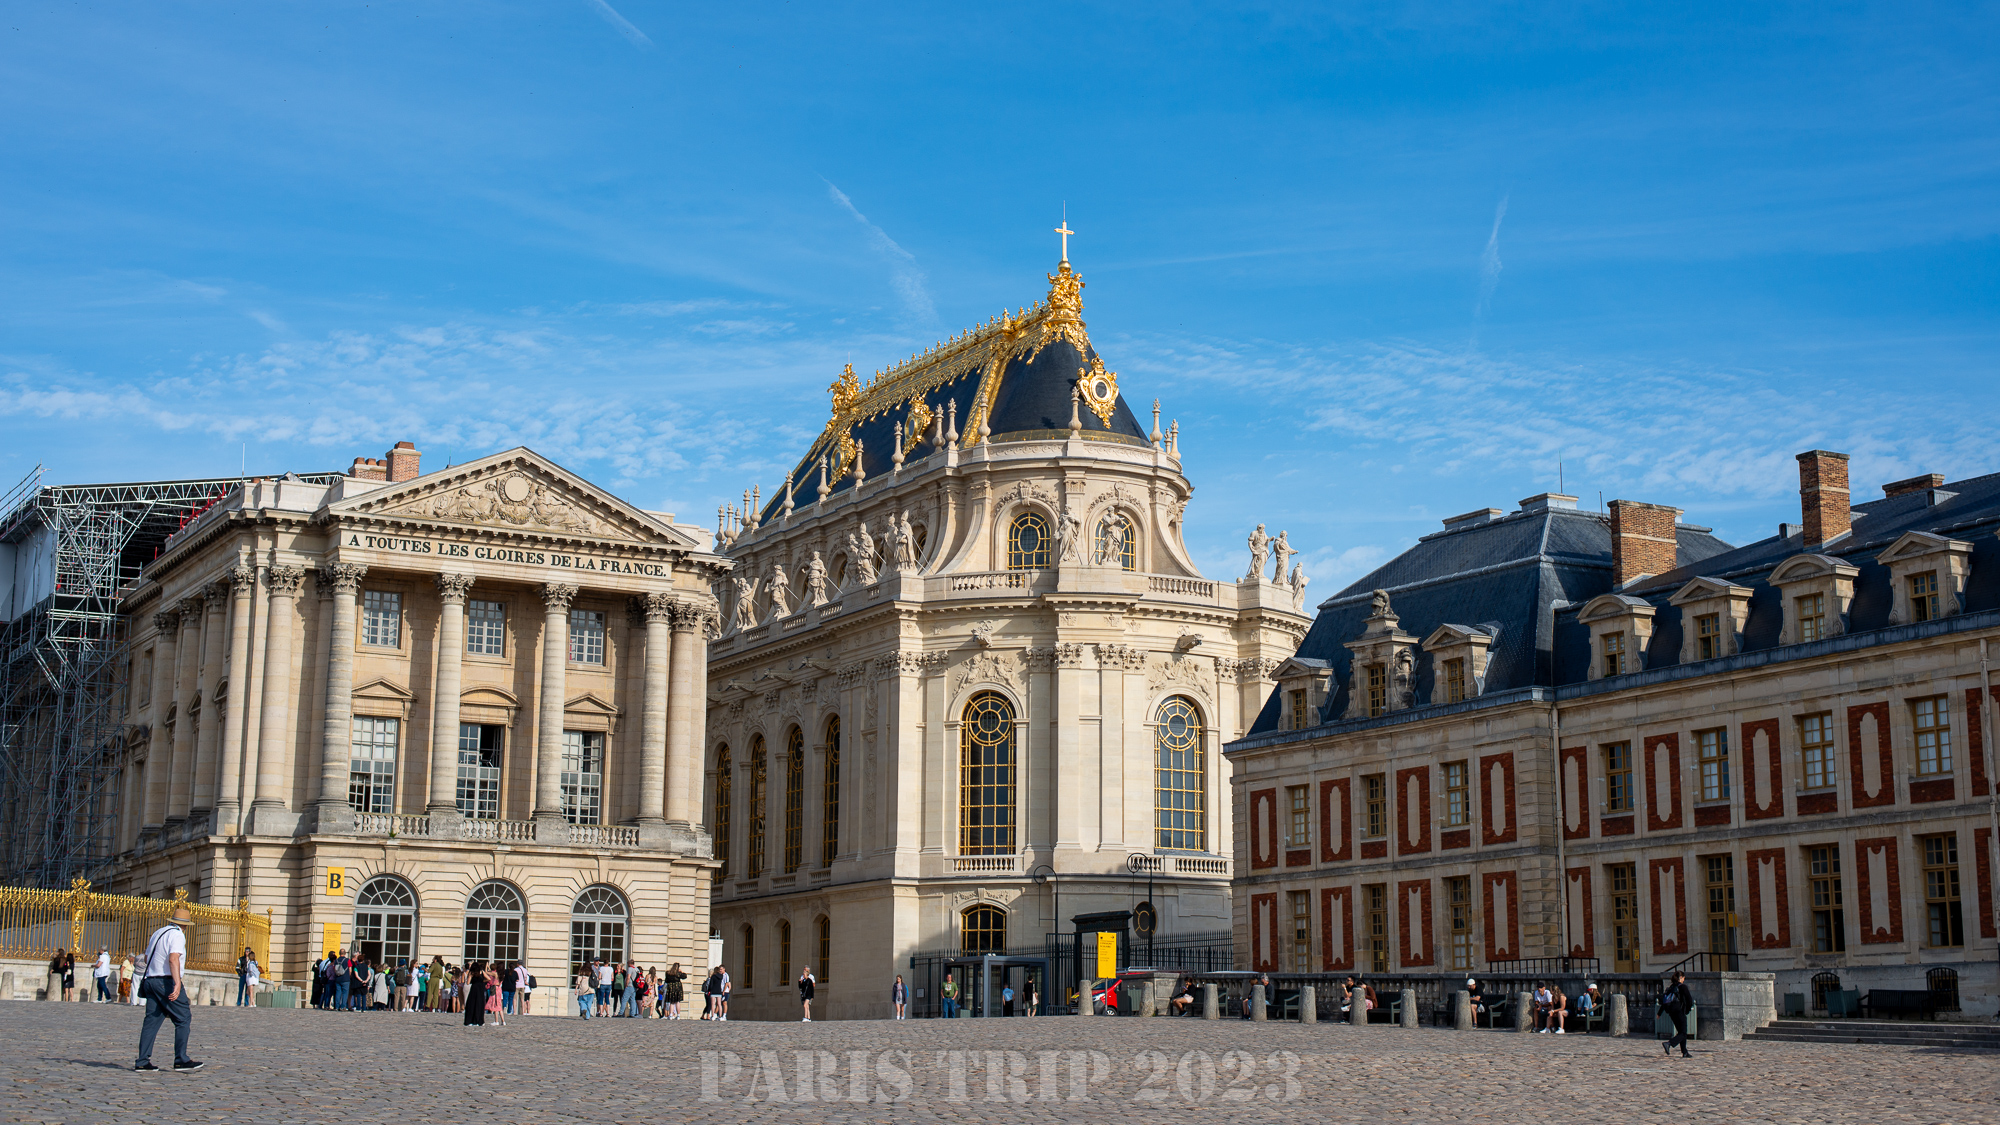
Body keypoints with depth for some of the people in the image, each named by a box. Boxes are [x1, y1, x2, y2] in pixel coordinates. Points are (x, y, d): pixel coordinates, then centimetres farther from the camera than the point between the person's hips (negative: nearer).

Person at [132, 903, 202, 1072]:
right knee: (183, 1019, -2)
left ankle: (142, 1062, 2)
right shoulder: (177, 935, -8)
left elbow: (146, 958, 27)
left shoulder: (158, 933, 17)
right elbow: (173, 959, -22)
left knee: (152, 1020, 7)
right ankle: (181, 1060, -5)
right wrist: (177, 983, -29)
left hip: (151, 980, 8)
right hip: (166, 981, -8)